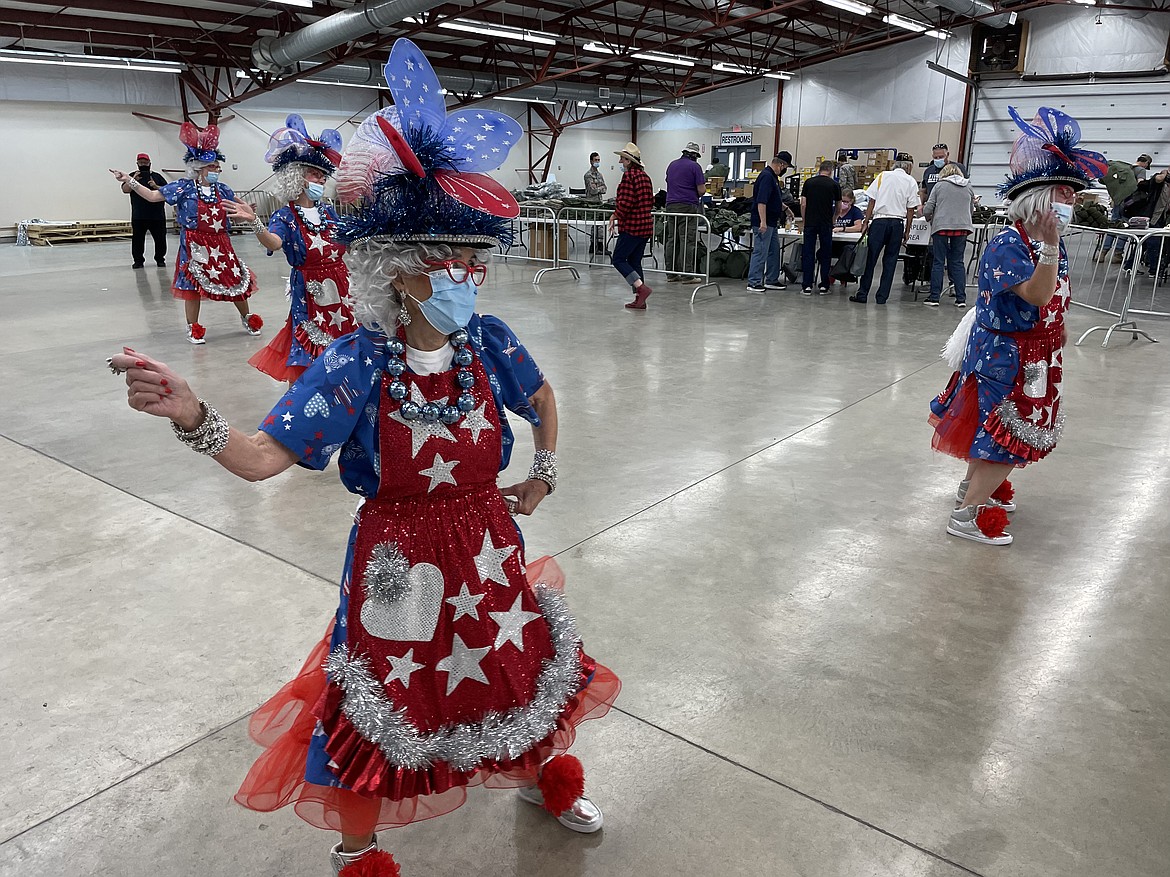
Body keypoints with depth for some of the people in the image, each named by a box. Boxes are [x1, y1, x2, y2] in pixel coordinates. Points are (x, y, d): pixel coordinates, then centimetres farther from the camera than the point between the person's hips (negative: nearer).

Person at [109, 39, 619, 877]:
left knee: (519, 669, 22)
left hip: (488, 548, 4)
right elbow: (261, 458, -23)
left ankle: (543, 770, 57)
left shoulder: (489, 341, -9)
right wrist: (192, 416, -40)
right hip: (398, 562, -3)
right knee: (385, 702, 13)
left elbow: (542, 398, 13)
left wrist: (544, 473, 11)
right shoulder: (358, 362, -19)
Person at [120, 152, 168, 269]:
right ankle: (138, 260, 9)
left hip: (157, 215, 0)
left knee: (160, 238, 3)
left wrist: (156, 187, -12)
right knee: (137, 239, 0)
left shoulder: (157, 176, 11)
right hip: (138, 216, 0)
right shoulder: (133, 176, 9)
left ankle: (160, 259, 15)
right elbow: (125, 189, -2)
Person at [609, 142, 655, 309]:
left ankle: (642, 288, -14)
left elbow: (625, 202, -20)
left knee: (618, 259, -2)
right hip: (645, 225, 9)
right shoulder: (644, 175, 16)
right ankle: (640, 300, 11)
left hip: (632, 226, -9)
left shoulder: (628, 175, -12)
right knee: (635, 261, 13)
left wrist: (615, 217, -6)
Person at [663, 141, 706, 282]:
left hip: (671, 205, 6)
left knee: (672, 240, 8)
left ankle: (671, 273, 8)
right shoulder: (694, 166, -4)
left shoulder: (671, 165, 15)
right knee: (688, 240, -6)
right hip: (688, 206, -6)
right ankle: (687, 274, -8)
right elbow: (701, 190, -8)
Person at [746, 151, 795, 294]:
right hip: (763, 223, -10)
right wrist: (762, 222, -28)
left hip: (772, 223, 11)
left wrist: (785, 208, 35)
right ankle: (753, 283, -5)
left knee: (774, 251, 14)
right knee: (760, 252, -8)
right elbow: (761, 201, -25)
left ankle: (772, 280, 22)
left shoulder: (773, 176, 15)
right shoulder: (766, 176, -17)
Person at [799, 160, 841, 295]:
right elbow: (838, 207, 14)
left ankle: (807, 286, 0)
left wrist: (805, 220, 11)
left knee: (808, 255, 3)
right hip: (826, 224, -1)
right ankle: (824, 286, 9)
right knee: (826, 255, 8)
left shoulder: (809, 182, 5)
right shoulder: (834, 184, 4)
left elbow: (803, 204, 0)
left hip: (810, 223, 1)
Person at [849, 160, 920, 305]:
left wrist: (866, 223, 4)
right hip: (898, 223, 1)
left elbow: (872, 201, 1)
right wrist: (907, 231, 11)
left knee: (870, 259, 1)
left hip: (879, 221, -1)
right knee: (890, 261, 6)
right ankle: (882, 296, 6)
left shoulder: (883, 175, 6)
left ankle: (862, 294, 1)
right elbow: (911, 209, 5)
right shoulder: (911, 182, 7)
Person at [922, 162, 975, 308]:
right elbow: (971, 208, 19)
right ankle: (961, 298, 6)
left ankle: (934, 297, 1)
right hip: (962, 227, 3)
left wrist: (928, 218, 20)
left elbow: (928, 209, 0)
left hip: (941, 226, -3)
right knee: (958, 262, 8)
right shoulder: (968, 187, 13)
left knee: (938, 262, 2)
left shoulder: (939, 185, 3)